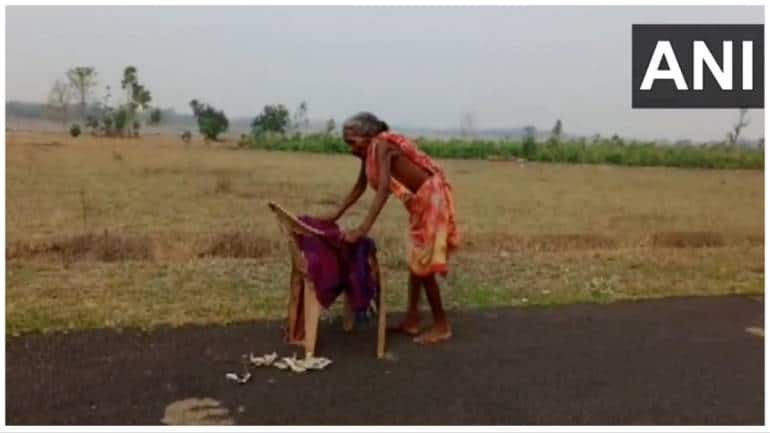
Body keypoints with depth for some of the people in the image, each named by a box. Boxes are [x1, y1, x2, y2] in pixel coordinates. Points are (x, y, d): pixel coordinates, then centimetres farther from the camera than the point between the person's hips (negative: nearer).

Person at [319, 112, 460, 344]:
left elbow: (383, 189, -34)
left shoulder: (381, 146, -24)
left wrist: (362, 229, -38)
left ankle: (442, 325, 9)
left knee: (423, 265, -4)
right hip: (420, 201, 10)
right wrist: (336, 215, 14)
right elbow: (360, 186, 15)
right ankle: (412, 320, 25)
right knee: (416, 261, 15)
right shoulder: (369, 152, 3)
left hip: (431, 197, -10)